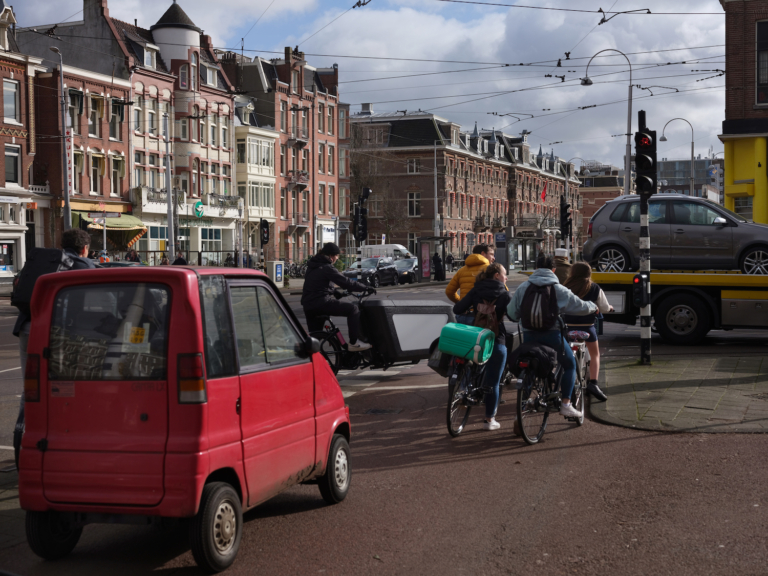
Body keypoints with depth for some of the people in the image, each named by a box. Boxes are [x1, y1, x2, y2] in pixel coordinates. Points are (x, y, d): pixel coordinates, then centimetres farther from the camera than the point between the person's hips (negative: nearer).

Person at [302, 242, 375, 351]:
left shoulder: (312, 266, 19)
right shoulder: (327, 268, -9)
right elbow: (345, 282, -11)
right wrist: (366, 288, -5)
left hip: (307, 305, 10)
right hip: (321, 302, -9)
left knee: (313, 335, 20)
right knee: (353, 309, -9)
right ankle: (354, 342, -13)